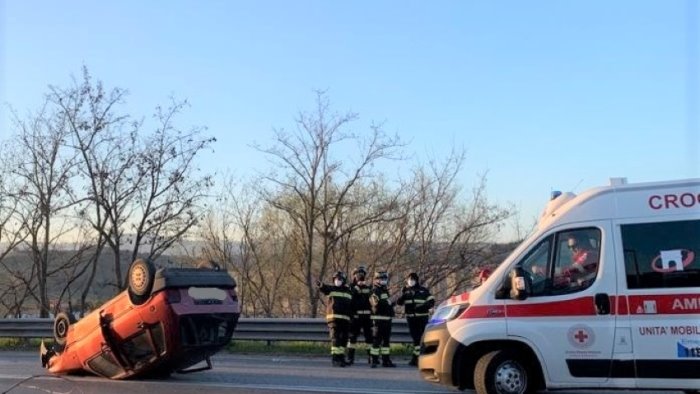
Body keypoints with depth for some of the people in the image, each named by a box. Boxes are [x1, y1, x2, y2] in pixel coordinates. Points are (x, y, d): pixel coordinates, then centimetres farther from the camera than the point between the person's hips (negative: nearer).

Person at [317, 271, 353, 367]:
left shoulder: (349, 292, 15)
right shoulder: (331, 289, 3)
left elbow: (352, 307, 20)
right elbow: (324, 288, -20)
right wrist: (320, 285, -43)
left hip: (345, 319, 5)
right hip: (334, 317, -5)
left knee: (343, 339, 9)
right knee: (335, 338, -12)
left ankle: (341, 357, 19)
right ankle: (335, 359, -15)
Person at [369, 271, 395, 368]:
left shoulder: (386, 290, 19)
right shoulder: (375, 291, -8)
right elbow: (376, 303, -23)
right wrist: (387, 302, -25)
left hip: (387, 319, 9)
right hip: (378, 318, -9)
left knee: (386, 340, 12)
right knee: (376, 340, -8)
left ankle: (386, 360, 19)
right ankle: (374, 361, -4)